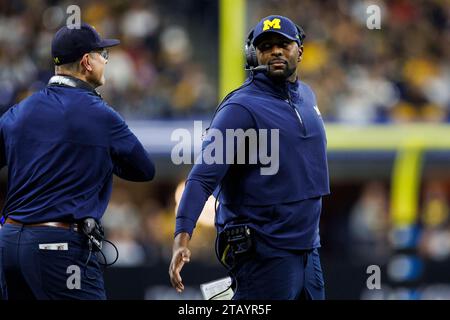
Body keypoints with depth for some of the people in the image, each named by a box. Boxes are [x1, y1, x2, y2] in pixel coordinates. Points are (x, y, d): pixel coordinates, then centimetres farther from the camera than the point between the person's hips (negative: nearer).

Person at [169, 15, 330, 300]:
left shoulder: (306, 96, 11)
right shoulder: (242, 108, -14)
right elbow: (203, 176, -22)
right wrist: (183, 236, -36)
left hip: (309, 250, 8)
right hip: (265, 255, -8)